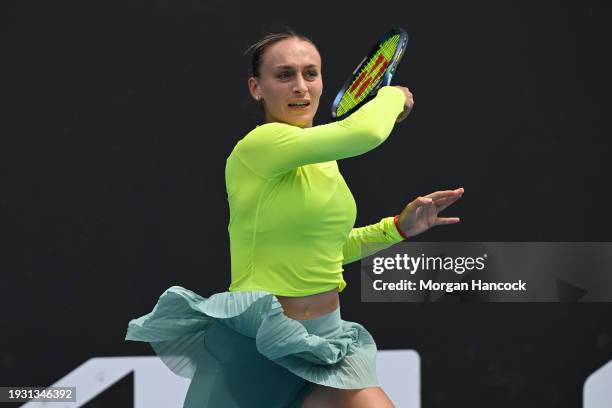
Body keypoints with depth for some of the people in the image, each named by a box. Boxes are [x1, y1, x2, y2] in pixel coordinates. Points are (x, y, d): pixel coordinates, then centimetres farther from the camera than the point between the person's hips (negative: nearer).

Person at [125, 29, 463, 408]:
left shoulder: (322, 158, 8)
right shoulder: (257, 147, -18)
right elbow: (365, 132, -30)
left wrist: (398, 227, 8)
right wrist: (393, 94, -9)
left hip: (324, 342, 7)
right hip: (254, 347, -7)